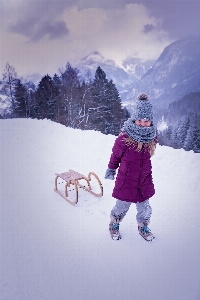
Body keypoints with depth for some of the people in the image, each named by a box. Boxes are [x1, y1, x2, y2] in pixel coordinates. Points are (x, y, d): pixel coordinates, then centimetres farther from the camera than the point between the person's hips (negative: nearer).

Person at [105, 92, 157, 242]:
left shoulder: (152, 137, -5)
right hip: (126, 180, -4)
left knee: (144, 208, 17)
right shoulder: (125, 137, -20)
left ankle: (143, 227, 46)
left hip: (144, 180, 4)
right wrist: (111, 169, 10)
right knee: (122, 206, 12)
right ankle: (114, 224, 42)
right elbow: (115, 154, -4)